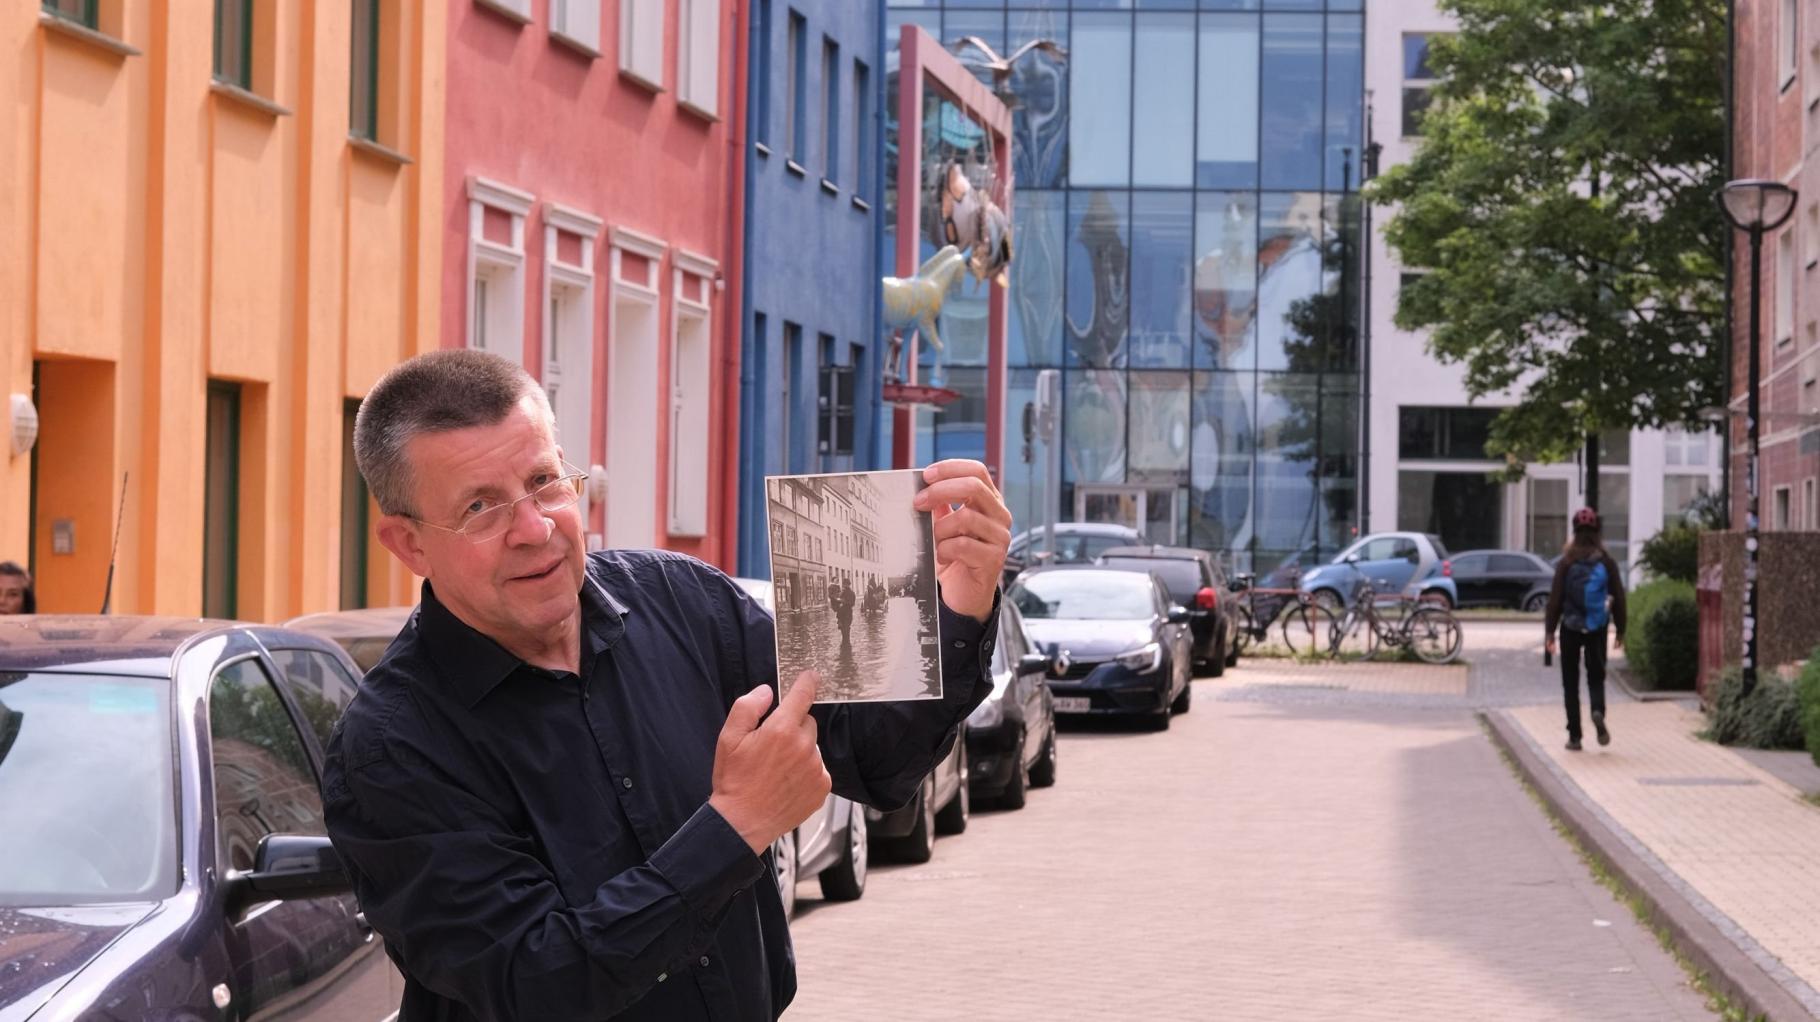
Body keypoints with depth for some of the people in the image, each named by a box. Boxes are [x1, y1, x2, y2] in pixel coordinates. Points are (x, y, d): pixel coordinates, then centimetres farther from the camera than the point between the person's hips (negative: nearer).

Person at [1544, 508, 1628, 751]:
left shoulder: (1567, 563, -7)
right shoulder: (1606, 562, -2)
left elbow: (1555, 598, -7)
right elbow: (1618, 597, 2)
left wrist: (1550, 631, -2)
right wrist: (1620, 630, 11)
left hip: (1571, 628, -1)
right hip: (1597, 630, 1)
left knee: (1570, 681, 8)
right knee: (1596, 676, 13)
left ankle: (1574, 736, 5)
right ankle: (1598, 712, -18)